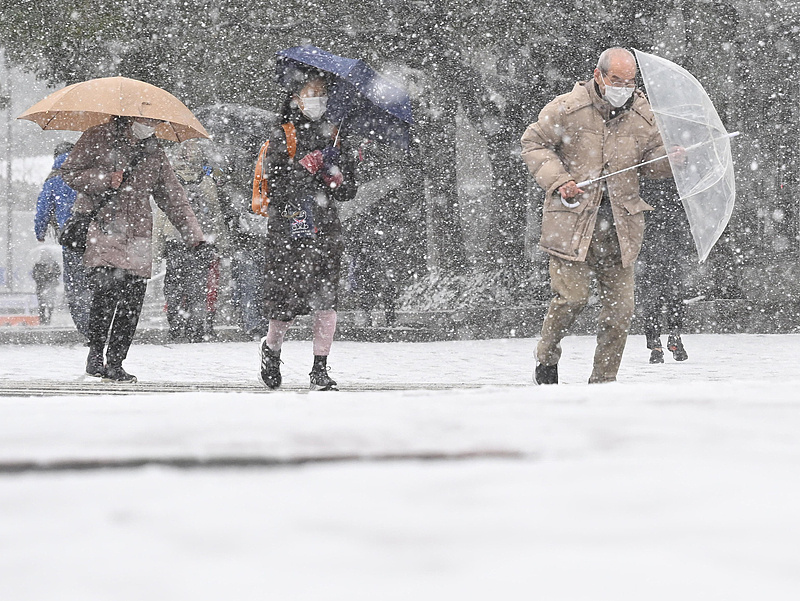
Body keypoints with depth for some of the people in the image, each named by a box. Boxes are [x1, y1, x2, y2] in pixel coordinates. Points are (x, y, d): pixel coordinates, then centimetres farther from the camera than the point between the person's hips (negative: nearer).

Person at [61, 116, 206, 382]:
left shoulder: (154, 152, 15)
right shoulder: (98, 138, 4)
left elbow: (172, 197, 17)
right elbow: (70, 171, 4)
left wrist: (194, 237, 10)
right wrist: (103, 181, -12)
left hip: (137, 234, 4)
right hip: (100, 228, -4)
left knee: (132, 300, -4)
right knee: (106, 287, -21)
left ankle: (115, 363, 5)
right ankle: (95, 354, -8)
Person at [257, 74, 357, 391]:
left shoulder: (333, 137, 15)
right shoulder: (281, 137, 3)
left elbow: (349, 191, 16)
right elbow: (276, 185, -8)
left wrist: (336, 179, -5)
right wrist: (308, 165, -16)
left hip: (326, 228, 3)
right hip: (288, 227, -3)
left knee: (326, 299, -9)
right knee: (286, 301, -2)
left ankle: (320, 369, -4)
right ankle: (271, 348, 28)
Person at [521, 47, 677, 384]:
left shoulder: (642, 115, 6)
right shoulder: (567, 109, -6)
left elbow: (650, 162, 16)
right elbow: (534, 144, 2)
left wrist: (669, 160, -7)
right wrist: (558, 180, -11)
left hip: (620, 224, 4)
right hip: (573, 219, -4)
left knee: (620, 305, 1)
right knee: (573, 294, -12)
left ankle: (603, 380, 13)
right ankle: (546, 361, 14)